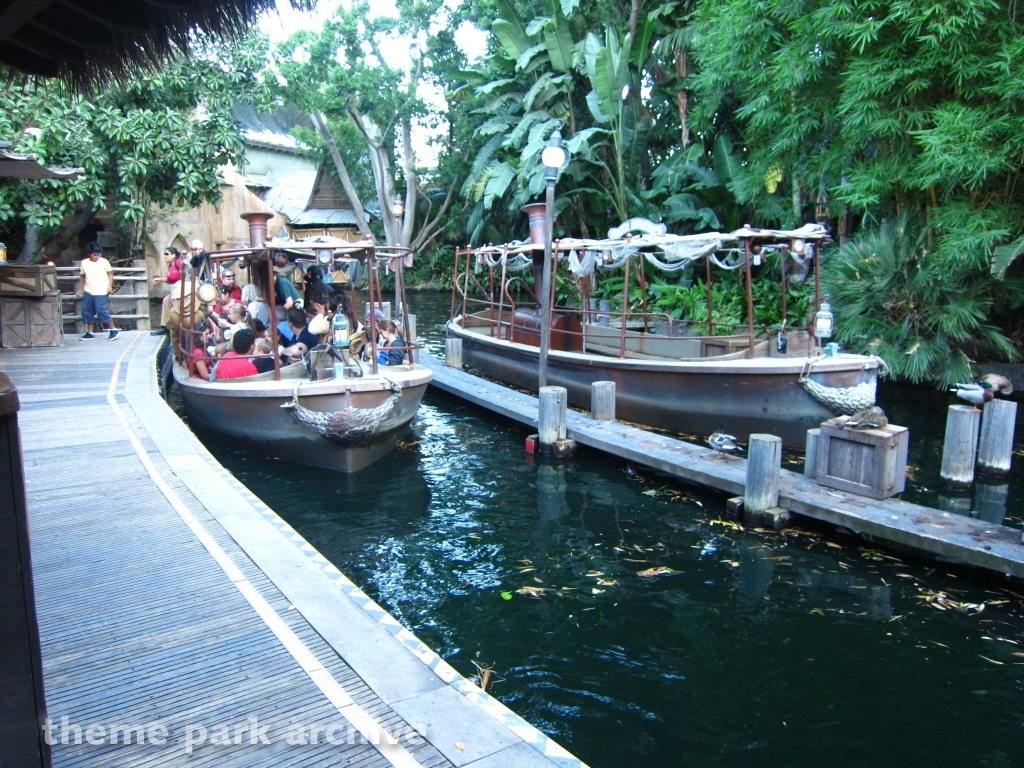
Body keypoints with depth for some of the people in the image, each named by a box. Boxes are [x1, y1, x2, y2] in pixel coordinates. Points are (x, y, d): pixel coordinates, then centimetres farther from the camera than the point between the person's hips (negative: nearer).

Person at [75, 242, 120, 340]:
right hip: (88, 292, 5)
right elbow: (82, 277, 16)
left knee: (101, 310, -13)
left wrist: (110, 286, -10)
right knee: (87, 311, 7)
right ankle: (90, 332, 16)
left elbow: (110, 274, 1)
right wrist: (80, 289, 16)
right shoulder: (84, 263, 8)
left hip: (101, 292, -5)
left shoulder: (104, 262, -3)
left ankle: (113, 329, -2)